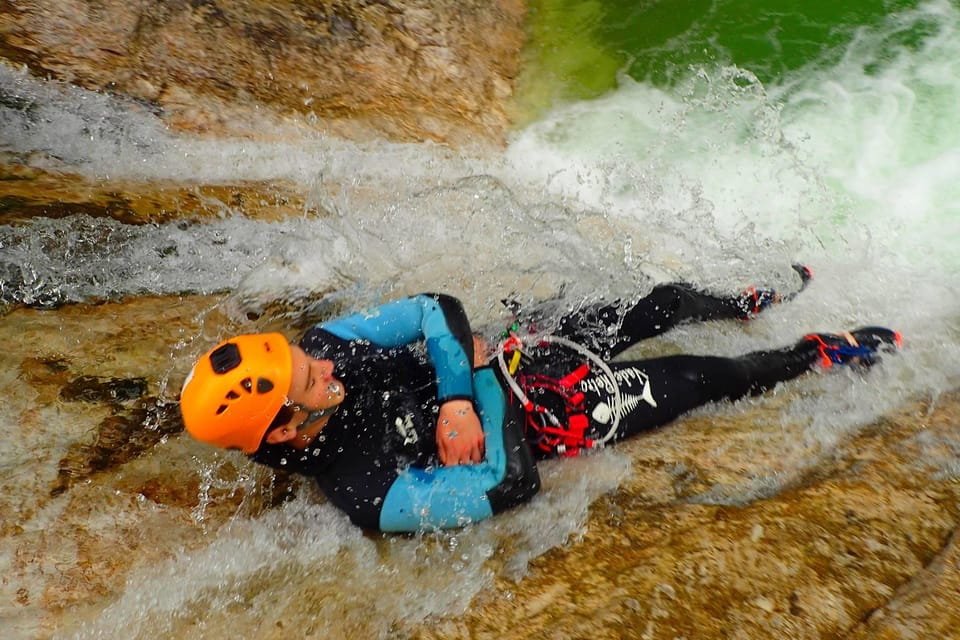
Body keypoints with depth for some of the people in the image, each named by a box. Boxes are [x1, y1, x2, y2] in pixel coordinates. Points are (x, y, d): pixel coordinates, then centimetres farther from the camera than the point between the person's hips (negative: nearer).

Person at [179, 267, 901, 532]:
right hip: (541, 415, -5)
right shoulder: (370, 494, -32)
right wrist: (480, 384, -28)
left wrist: (453, 399, -27)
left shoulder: (321, 345, -16)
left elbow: (435, 309, -16)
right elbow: (508, 486, -29)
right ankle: (821, 354, 37)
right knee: (708, 377, 7)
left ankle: (750, 303, 52)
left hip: (512, 353, 6)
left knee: (667, 301, 19)